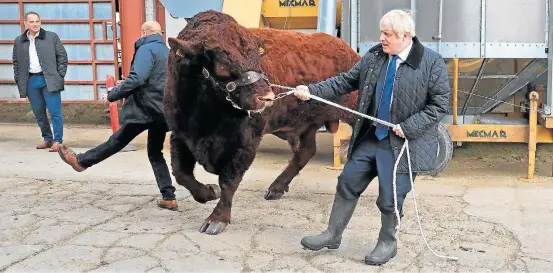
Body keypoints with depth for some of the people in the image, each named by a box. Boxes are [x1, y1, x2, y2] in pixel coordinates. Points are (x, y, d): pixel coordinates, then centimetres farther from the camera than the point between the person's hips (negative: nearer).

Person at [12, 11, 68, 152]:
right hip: (31, 81, 4)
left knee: (55, 112, -6)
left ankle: (57, 140, 0)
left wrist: (59, 76, -4)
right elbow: (16, 63, 16)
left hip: (49, 80, -4)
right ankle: (47, 139, 21)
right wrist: (19, 81, 8)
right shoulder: (18, 41, 11)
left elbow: (62, 56, 3)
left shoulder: (52, 37, 2)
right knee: (39, 113, 9)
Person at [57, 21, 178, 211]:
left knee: (117, 141, 6)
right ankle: (168, 197, 8)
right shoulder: (167, 51, 18)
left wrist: (112, 95, -12)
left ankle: (81, 161, 23)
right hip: (163, 110, 8)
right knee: (155, 153, 13)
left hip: (146, 109, -8)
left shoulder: (147, 49, -10)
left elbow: (136, 79, -22)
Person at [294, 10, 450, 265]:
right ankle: (333, 234, 29)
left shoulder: (431, 62, -13)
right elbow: (346, 80, 5)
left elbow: (440, 103, -12)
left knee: (390, 198, 4)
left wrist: (408, 127, -19)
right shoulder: (374, 55, 2)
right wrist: (312, 90, -6)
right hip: (369, 137, 5)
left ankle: (387, 243, 30)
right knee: (347, 183, 12)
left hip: (402, 144, -5)